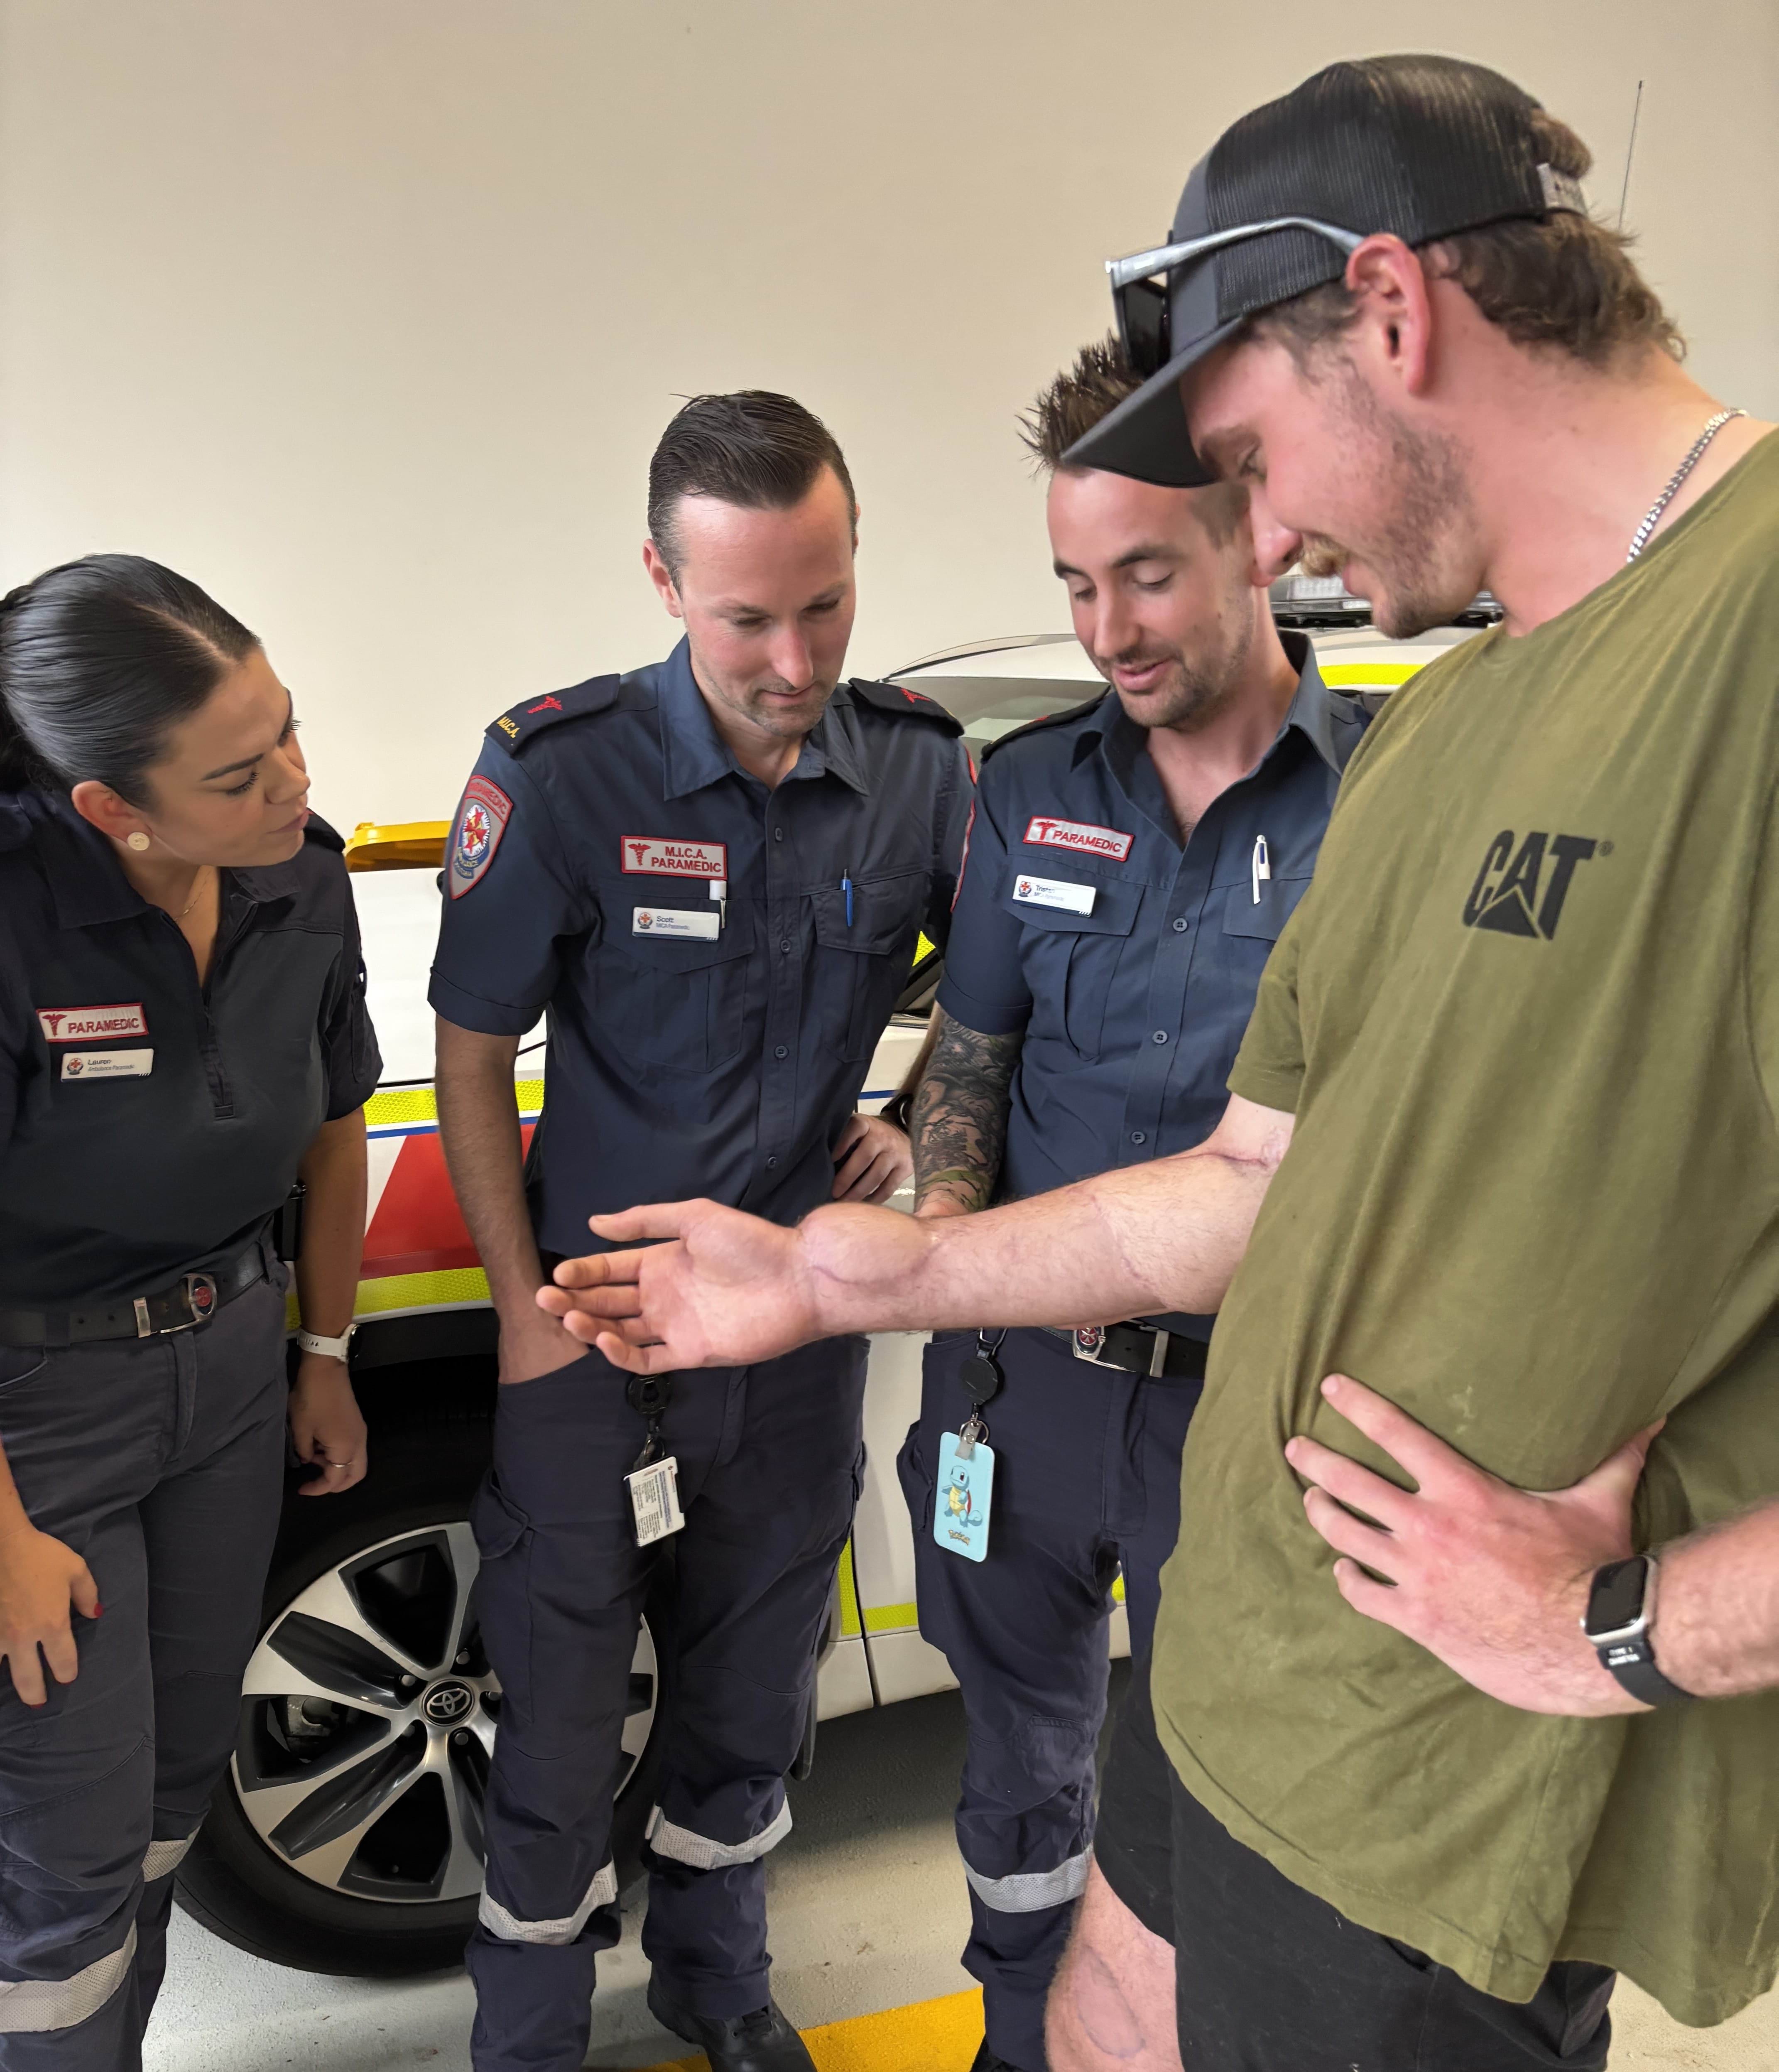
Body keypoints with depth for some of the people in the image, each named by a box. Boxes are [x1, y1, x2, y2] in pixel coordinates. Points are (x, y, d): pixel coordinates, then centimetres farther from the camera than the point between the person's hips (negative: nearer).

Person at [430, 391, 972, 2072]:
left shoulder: (923, 770, -7)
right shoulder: (563, 773, -16)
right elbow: (471, 1058, -8)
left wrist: (919, 1126, -4)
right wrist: (525, 1312, -9)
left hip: (802, 1323, 3)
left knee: (751, 1693, 22)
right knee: (561, 1705, 12)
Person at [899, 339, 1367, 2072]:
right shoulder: (1031, 788, 1)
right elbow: (971, 1055, 8)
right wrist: (944, 1230, -10)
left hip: (1241, 1392, -3)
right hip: (1023, 1370, 4)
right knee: (1023, 1730, 23)